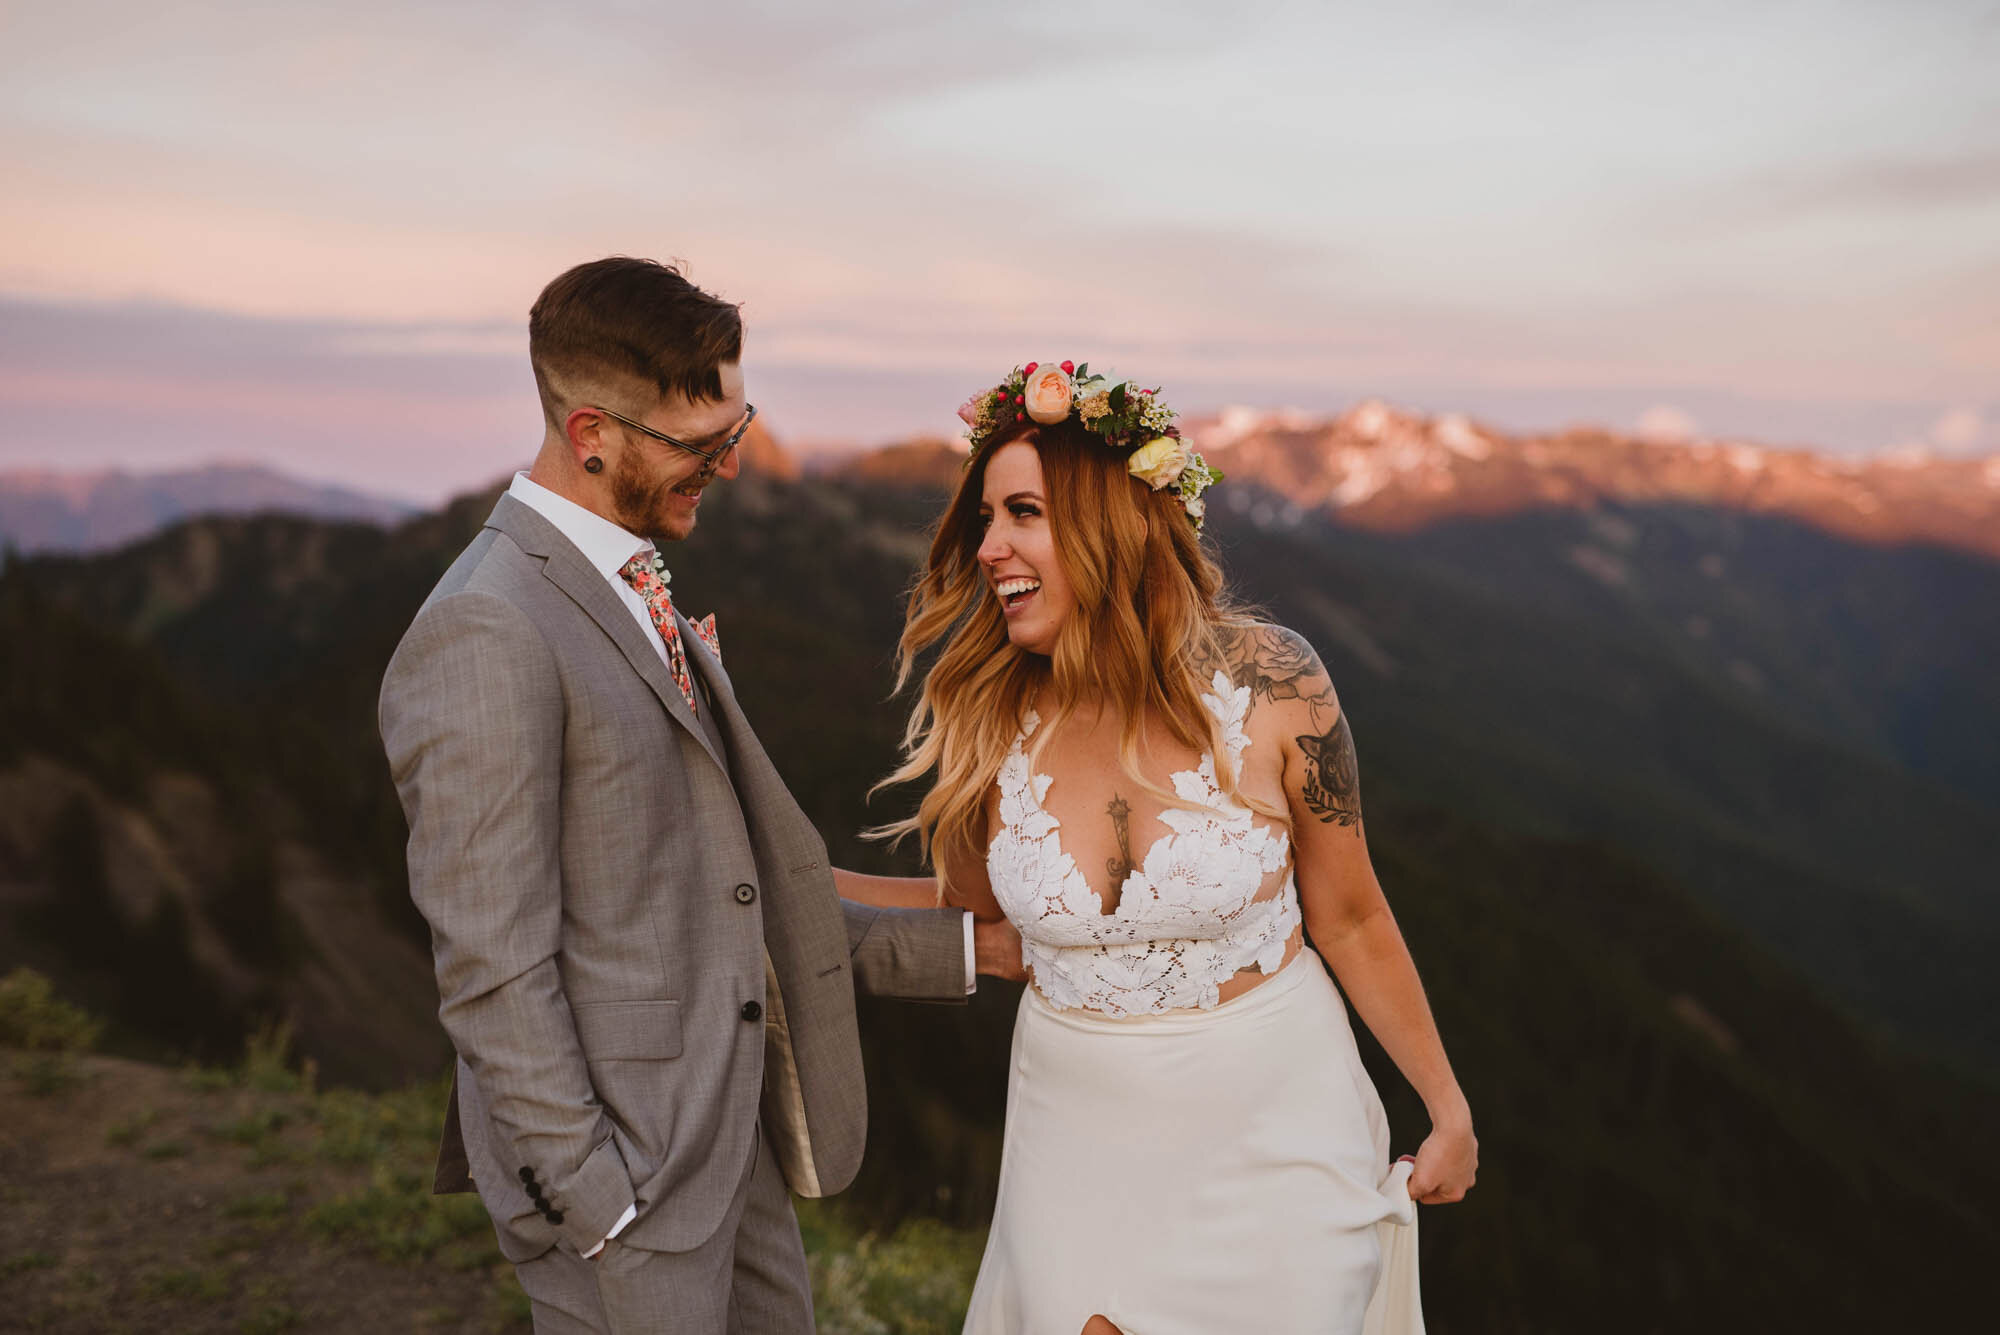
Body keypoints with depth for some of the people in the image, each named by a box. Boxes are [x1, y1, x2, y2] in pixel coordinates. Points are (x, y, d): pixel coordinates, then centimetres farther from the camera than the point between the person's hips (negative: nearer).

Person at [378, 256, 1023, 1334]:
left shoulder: (631, 593, 10)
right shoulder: (486, 635, -20)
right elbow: (493, 974, -19)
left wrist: (968, 946, 11)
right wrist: (594, 1205, -16)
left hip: (732, 1130, 9)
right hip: (624, 1164, -8)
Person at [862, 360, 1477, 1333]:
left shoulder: (1268, 683, -17)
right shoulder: (987, 718, -11)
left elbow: (1349, 919, -5)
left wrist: (1449, 1112, 3)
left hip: (1275, 1127, -1)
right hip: (1082, 1135, 2)